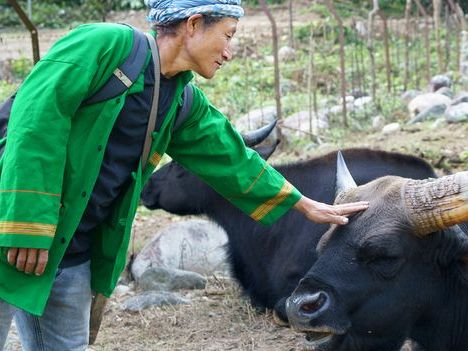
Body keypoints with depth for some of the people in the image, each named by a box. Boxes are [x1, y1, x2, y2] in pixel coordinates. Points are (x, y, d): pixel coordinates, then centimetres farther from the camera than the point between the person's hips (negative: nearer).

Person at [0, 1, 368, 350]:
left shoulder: (185, 104, 11)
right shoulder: (107, 42, -13)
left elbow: (230, 159, 22)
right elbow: (37, 117, -19)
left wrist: (306, 205, 30)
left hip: (74, 257, 8)